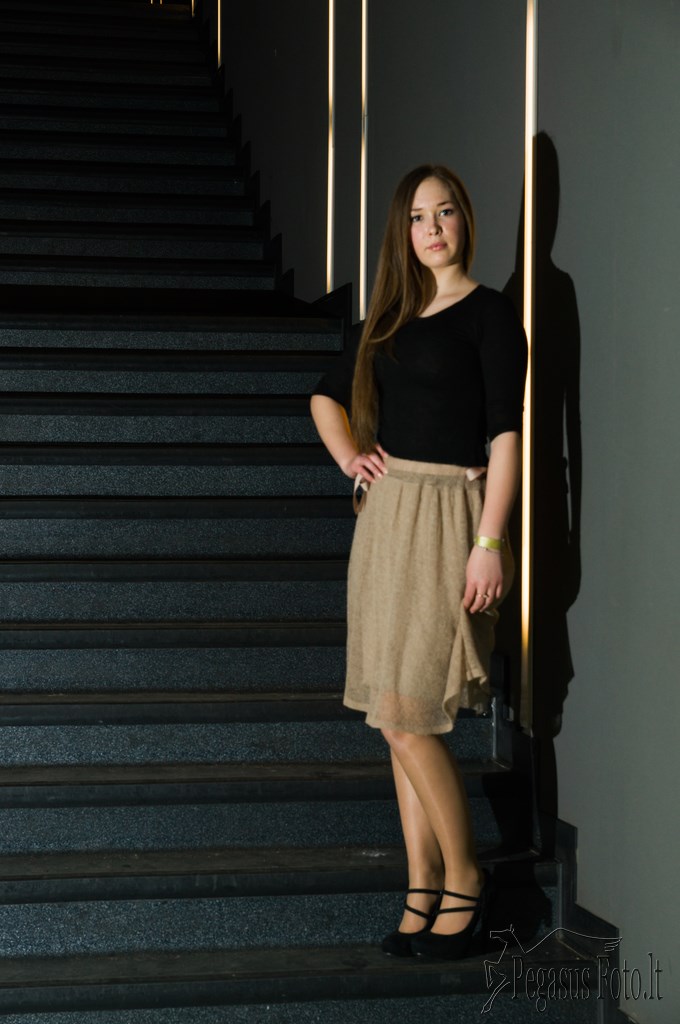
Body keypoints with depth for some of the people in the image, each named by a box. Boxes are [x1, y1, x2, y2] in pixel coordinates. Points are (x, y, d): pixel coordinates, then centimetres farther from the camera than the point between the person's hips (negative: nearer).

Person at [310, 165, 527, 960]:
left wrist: (490, 543, -18)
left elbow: (505, 432, -11)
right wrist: (348, 455, 8)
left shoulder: (489, 315, -5)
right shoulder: (387, 319, 14)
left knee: (407, 717, -11)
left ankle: (464, 877, 6)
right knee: (401, 722, 7)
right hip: (384, 515, 7)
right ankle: (423, 892, 13)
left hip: (446, 517, -7)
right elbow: (326, 397, 28)